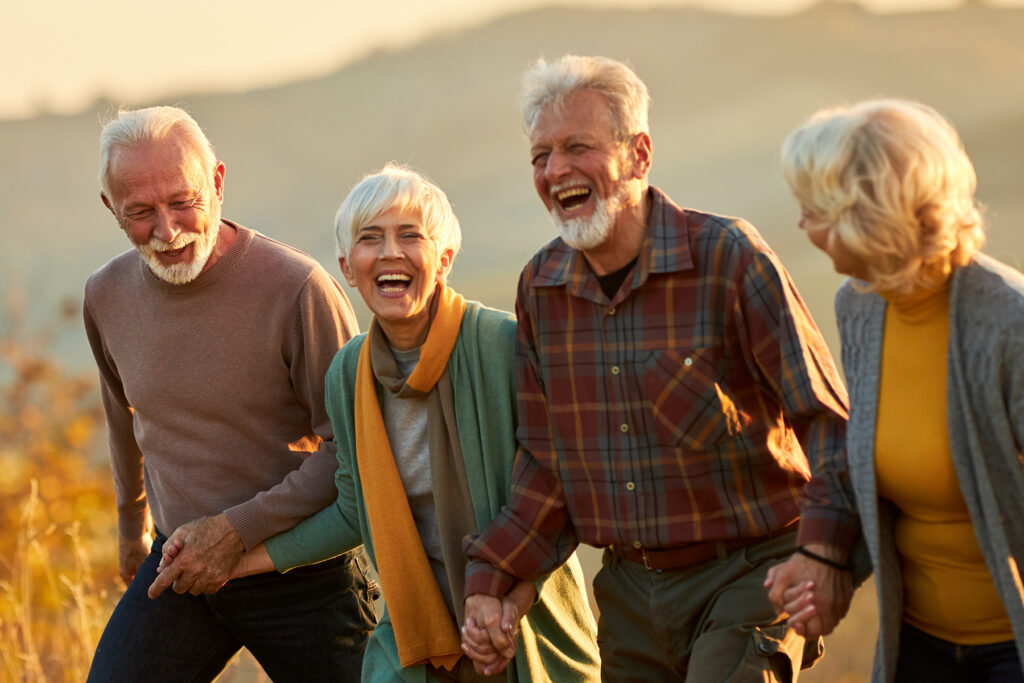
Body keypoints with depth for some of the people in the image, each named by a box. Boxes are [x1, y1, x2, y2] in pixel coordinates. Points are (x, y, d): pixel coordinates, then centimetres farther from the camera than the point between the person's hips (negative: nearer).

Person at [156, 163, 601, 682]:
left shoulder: (506, 346, -16)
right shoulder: (347, 375, -1)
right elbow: (356, 513, 10)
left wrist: (514, 600, -21)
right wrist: (240, 558, 9)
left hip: (531, 627, -3)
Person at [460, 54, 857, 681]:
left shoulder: (730, 257, -12)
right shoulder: (540, 287, 4)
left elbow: (831, 417, -12)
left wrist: (823, 552, -25)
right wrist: (488, 578, 3)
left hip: (746, 575, -5)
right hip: (631, 592, 5)